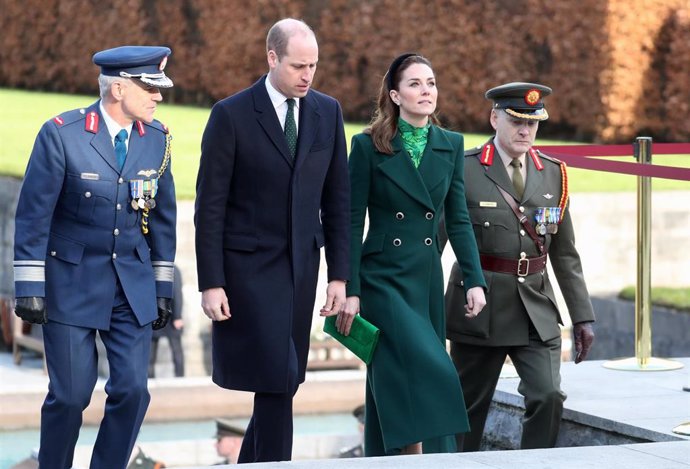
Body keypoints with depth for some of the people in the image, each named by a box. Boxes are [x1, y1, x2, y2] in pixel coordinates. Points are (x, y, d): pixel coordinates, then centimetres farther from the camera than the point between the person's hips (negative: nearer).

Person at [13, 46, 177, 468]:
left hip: (133, 285, 4)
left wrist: (163, 287, 10)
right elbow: (33, 214, -10)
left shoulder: (157, 138, 1)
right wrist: (29, 287, -11)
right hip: (72, 283, -4)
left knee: (132, 390, -3)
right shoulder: (61, 133, -13)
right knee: (71, 394, -2)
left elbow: (163, 215, 10)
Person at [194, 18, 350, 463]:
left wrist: (339, 275, 3)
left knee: (282, 382, 7)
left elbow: (337, 199, 8)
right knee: (277, 380, -11)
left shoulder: (328, 112, 5)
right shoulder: (232, 115, -9)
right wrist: (211, 284, -12)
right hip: (249, 267, -5)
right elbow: (210, 206, -8)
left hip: (301, 267, 5)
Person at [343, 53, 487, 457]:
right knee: (430, 373, -19)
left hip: (428, 279, 4)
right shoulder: (369, 146, -4)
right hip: (384, 277, -4)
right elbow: (353, 223, -4)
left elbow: (458, 220, 9)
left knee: (398, 386, 7)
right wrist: (351, 290, -9)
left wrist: (475, 280, -1)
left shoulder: (450, 146, 8)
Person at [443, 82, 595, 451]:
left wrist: (582, 316, 7)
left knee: (548, 397, -12)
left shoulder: (553, 174, 7)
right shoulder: (463, 170, -5)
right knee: (468, 407, 6)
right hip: (479, 309, -3)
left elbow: (565, 254, 12)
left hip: (536, 311, 3)